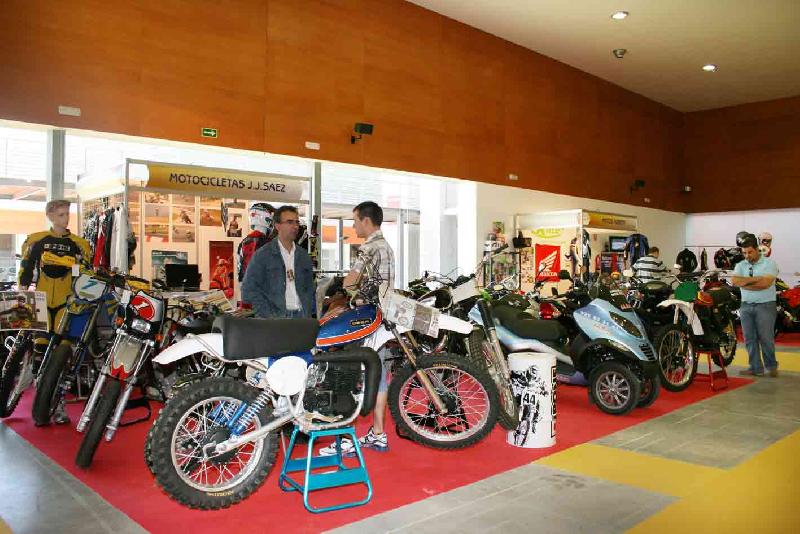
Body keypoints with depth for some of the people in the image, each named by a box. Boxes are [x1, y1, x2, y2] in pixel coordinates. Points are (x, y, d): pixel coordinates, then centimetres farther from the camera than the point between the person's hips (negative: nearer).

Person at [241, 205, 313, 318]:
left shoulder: (304, 256, 15)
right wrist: (269, 316, -11)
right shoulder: (262, 255, 1)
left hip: (301, 318, 4)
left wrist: (308, 315, 5)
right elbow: (249, 290, -4)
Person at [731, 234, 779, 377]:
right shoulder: (740, 265, 10)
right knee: (749, 339, 5)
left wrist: (745, 281, -9)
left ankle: (771, 366, 14)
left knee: (766, 338, -2)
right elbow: (734, 281, -8)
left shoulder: (769, 263, -2)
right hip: (746, 306, 4)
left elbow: (765, 283, -17)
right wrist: (756, 279, -10)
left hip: (765, 306, -4)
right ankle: (756, 368, 12)